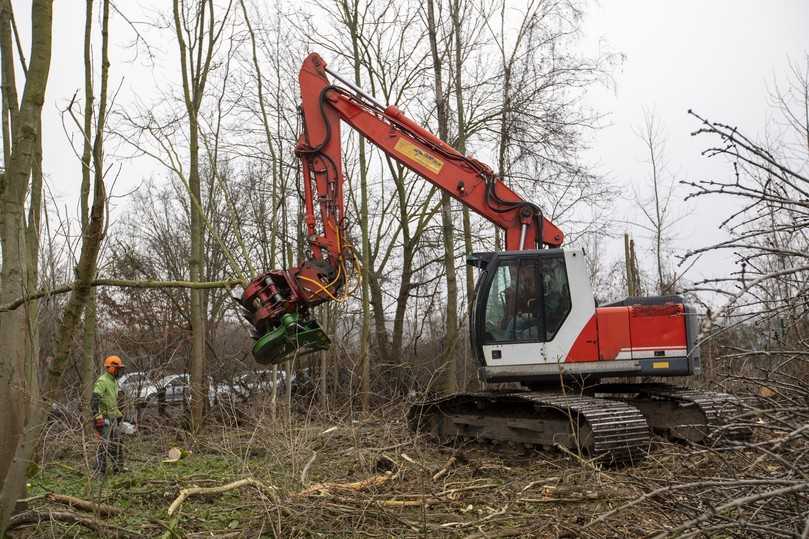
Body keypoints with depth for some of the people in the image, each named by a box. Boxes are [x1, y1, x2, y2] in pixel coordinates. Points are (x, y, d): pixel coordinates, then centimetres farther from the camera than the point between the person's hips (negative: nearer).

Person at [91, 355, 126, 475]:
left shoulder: (114, 381, 14)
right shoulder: (102, 381, -17)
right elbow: (94, 400, -27)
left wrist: (118, 414, 25)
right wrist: (97, 417, -34)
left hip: (113, 418, 9)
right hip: (104, 419, -9)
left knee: (116, 444, 11)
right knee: (104, 444, -8)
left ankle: (118, 468, 18)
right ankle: (99, 472, -3)